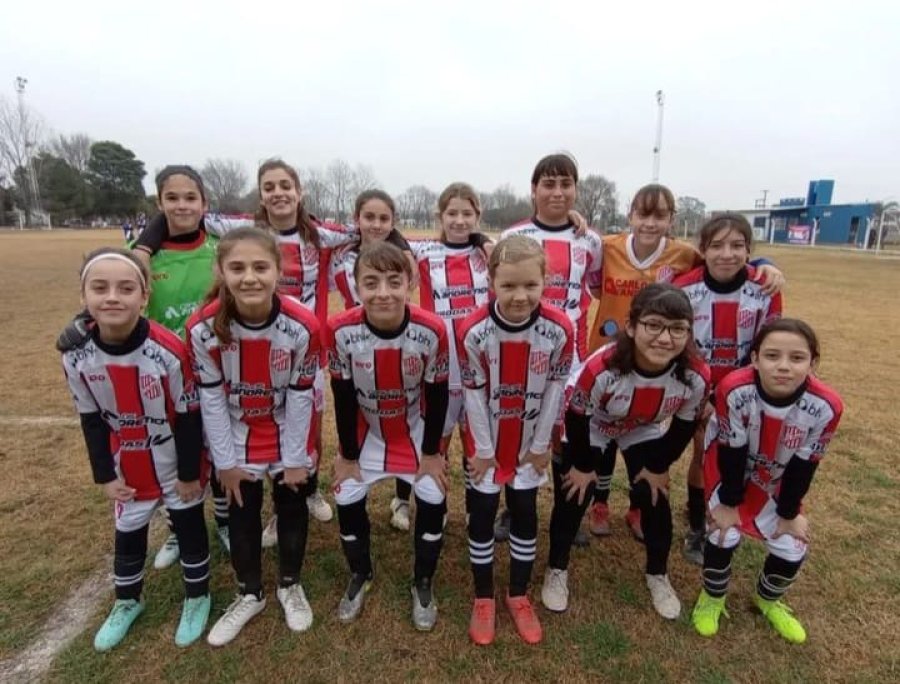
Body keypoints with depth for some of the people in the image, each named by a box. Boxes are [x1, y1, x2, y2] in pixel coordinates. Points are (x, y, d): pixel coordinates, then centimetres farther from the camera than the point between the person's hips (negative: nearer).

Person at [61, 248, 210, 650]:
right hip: (128, 469, 4)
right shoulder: (76, 357, -15)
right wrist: (104, 475, 1)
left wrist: (189, 472, -10)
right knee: (128, 535, 22)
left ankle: (197, 597, 39)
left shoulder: (169, 351, -28)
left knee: (189, 528, 15)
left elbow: (189, 416, -17)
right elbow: (91, 420, -2)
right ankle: (127, 602, 49)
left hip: (177, 464, -3)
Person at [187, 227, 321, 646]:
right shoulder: (203, 328, -24)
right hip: (237, 436, 1)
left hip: (289, 434, -1)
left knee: (292, 507, 14)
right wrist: (225, 460, -7)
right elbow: (210, 399, -13)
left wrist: (295, 457, -10)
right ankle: (250, 594, 39)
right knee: (242, 513, 15)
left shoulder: (302, 326, -27)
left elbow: (300, 396, -16)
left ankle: (290, 585, 40)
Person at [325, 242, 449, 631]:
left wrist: (431, 452, -7)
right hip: (365, 429, 1)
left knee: (433, 499, -2)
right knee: (347, 499, 3)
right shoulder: (340, 331, -27)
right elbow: (343, 397, -14)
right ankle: (360, 575, 33)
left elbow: (437, 395, -14)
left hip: (416, 428, 0)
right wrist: (347, 454, -5)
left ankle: (423, 584, 25)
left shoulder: (432, 331, -28)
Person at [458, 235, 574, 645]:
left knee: (525, 515, 14)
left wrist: (540, 445, -4)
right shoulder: (472, 331, -25)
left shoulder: (559, 329, -20)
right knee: (482, 515, 9)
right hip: (486, 440, -1)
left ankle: (519, 596, 36)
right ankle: (483, 598, 32)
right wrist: (483, 449, -9)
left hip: (530, 442, 2)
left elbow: (554, 390, -9)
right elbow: (474, 393, -15)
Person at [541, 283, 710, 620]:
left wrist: (660, 467, 1)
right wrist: (582, 465, -9)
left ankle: (658, 575, 35)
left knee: (655, 499, 7)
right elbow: (577, 418, -24)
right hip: (590, 431, -3)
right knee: (573, 497, 3)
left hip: (646, 433, 3)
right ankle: (557, 569, 28)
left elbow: (685, 424, -9)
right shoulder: (601, 369, -43)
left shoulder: (697, 376, -31)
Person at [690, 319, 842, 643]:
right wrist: (729, 503, -12)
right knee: (724, 534, -13)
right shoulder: (734, 390, -37)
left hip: (780, 480, 3)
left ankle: (768, 600, 38)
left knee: (793, 548, 3)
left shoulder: (825, 406, -28)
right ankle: (713, 597, 20)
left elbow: (803, 466, -13)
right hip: (730, 469, -3)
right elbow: (732, 454, -24)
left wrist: (789, 513, -3)